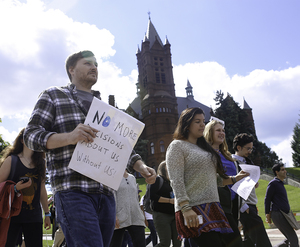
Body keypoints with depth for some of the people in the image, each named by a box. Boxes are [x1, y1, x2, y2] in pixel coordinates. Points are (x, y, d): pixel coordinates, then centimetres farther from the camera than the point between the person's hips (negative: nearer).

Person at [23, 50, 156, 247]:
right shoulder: (53, 96, 9)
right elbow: (31, 135, -1)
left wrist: (141, 167, 2)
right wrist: (69, 137, -20)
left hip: (106, 193, 6)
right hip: (73, 192, -5)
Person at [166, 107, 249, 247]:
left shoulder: (204, 148, 22)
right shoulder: (177, 146, -1)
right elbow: (176, 182, -12)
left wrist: (234, 179, 15)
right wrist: (185, 208, -22)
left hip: (213, 208, 8)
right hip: (194, 209, -7)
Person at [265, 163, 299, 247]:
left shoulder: (280, 183, 20)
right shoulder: (273, 183, -9)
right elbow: (267, 200, -11)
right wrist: (268, 215, -10)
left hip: (283, 214, 9)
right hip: (278, 215, -9)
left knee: (290, 240, 9)